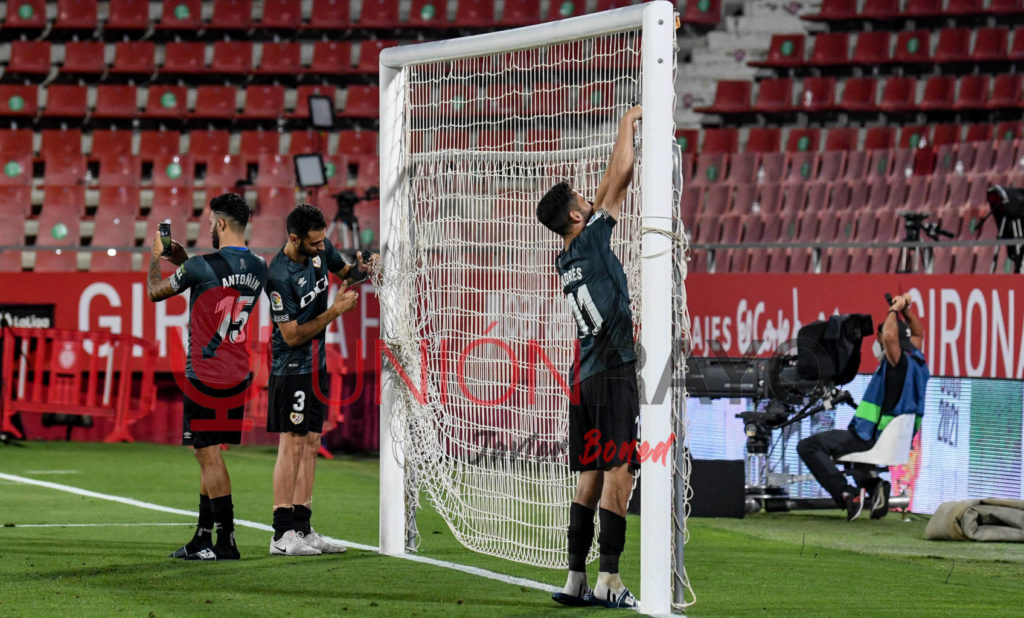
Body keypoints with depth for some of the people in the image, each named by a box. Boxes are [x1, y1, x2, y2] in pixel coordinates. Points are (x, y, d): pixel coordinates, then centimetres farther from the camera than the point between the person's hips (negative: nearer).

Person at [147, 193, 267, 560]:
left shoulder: (203, 266, -16)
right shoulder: (258, 269, 5)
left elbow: (155, 292, 0)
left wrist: (157, 257, 17)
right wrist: (183, 262, 27)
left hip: (205, 376, -7)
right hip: (237, 377, 7)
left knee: (209, 455, -3)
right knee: (208, 455, 16)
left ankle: (226, 541, -6)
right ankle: (203, 538, 22)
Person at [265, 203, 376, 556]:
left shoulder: (321, 249, 0)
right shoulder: (279, 275, -23)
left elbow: (343, 271, 21)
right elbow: (292, 336, -21)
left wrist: (361, 269, -2)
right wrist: (335, 310, -19)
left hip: (317, 365, 8)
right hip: (292, 367, -8)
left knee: (311, 444, 8)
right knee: (292, 446, -9)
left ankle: (302, 530, 12)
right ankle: (282, 536, -7)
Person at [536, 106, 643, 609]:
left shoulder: (568, 259, 14)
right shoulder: (591, 241, -7)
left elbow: (609, 190, 26)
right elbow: (620, 179, -3)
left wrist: (626, 136, 28)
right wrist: (627, 126, 10)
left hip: (584, 376, 8)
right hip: (612, 372, -8)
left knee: (591, 474, 10)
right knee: (618, 472, -10)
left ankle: (576, 578, 8)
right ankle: (608, 581, -15)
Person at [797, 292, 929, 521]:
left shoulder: (899, 362, -18)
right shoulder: (916, 361, 7)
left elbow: (890, 337, -38)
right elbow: (918, 334, 28)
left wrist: (894, 310, -21)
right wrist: (906, 311, 15)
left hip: (872, 439, -9)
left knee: (807, 447, -11)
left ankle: (847, 494, -21)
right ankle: (872, 484, 12)